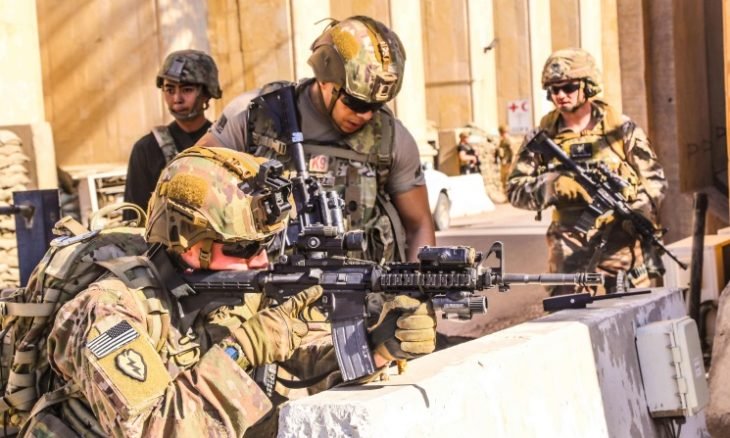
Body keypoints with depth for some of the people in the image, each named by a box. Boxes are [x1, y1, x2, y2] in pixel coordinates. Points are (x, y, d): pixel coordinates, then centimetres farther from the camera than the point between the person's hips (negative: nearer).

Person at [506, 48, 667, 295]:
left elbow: (654, 180, 5)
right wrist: (555, 184, -15)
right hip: (571, 253, 1)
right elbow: (515, 190, 3)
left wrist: (637, 214, -13)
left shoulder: (622, 129, 4)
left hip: (623, 244, 0)